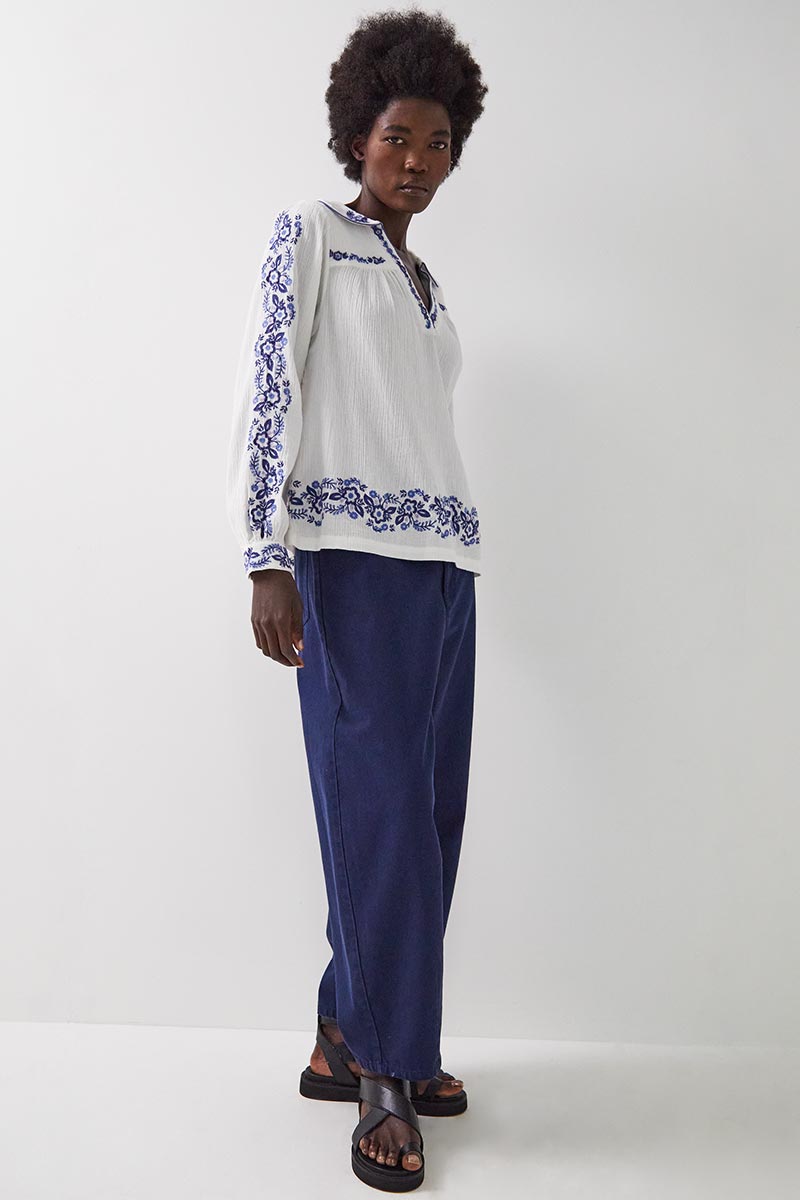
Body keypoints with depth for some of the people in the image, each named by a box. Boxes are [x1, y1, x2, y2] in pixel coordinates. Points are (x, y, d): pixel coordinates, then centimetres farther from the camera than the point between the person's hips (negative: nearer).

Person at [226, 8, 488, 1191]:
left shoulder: (427, 283, 24)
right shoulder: (309, 233, 5)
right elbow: (267, 393, -6)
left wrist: (452, 550, 15)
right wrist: (267, 562, -15)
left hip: (445, 564, 7)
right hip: (355, 558, -7)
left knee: (427, 809, 4)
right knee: (381, 805, -7)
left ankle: (359, 1040, 18)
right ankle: (381, 1072, 6)